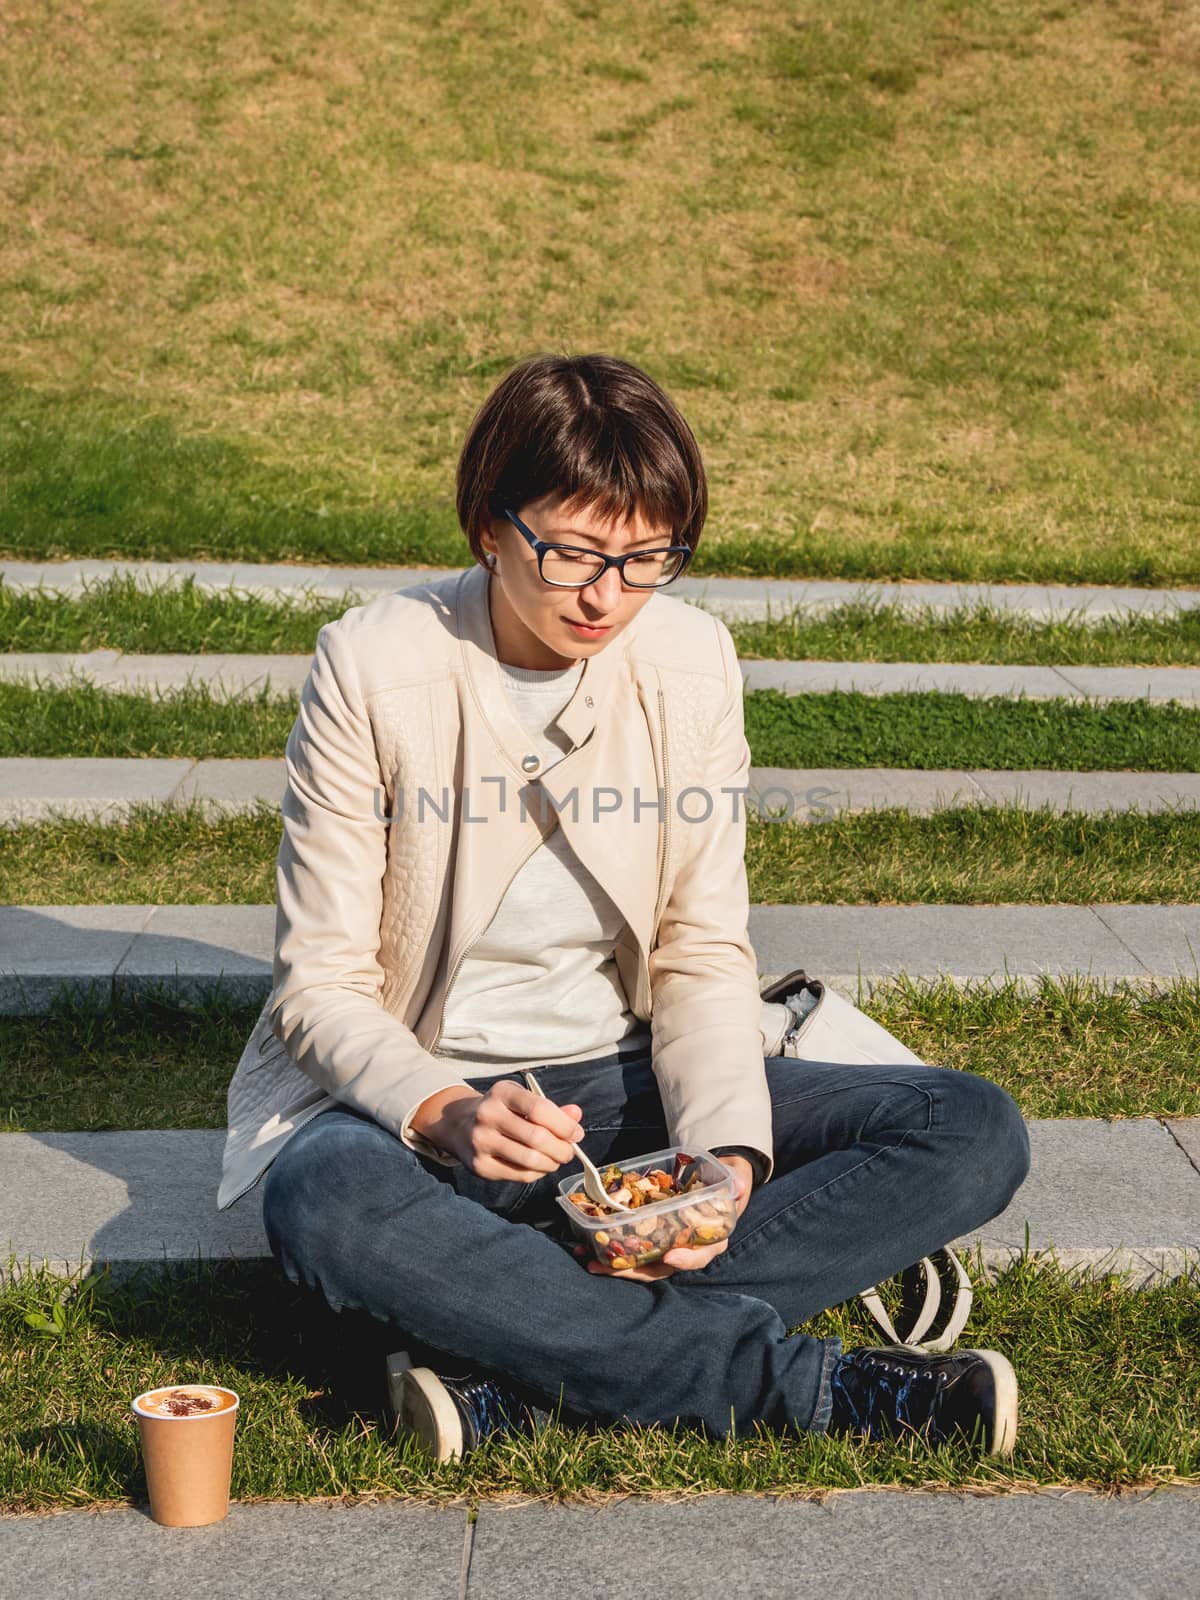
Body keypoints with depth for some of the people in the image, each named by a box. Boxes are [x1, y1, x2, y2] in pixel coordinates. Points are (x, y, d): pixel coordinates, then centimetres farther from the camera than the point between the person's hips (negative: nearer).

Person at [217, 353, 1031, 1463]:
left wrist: (727, 1152, -19)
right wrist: (447, 1116, -31)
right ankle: (804, 1382, -29)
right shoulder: (373, 669, -12)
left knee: (977, 1132, -17)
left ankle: (522, 1381, -29)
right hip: (421, 1088, -3)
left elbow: (703, 953, 0)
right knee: (330, 1208, -39)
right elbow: (324, 983, -11)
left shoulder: (691, 663, -3)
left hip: (630, 1080, 4)